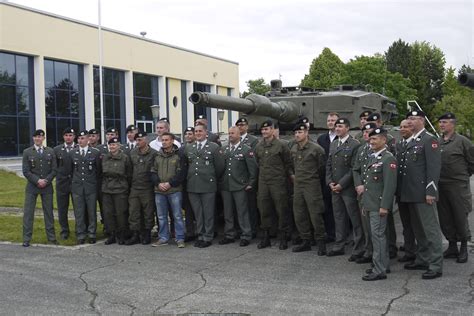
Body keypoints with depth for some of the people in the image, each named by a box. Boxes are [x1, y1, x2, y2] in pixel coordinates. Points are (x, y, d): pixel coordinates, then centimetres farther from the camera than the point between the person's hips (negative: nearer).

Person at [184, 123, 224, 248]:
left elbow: (219, 167, 1)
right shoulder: (188, 148, 12)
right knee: (197, 213, 10)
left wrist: (212, 179, 7)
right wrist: (189, 179, 11)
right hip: (192, 186, 4)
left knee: (208, 213, 1)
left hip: (208, 186, -4)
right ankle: (200, 236, 20)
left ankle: (208, 237, 10)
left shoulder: (214, 147, 0)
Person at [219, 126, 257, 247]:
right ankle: (229, 235, 21)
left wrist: (250, 184, -6)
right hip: (225, 186, 5)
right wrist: (220, 182, 5)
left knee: (242, 212, 0)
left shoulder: (246, 150, -3)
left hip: (240, 187, -4)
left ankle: (246, 236, 7)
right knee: (227, 213, 11)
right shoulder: (224, 150, 9)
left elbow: (253, 168, -3)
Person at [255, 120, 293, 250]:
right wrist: (262, 173, 12)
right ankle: (266, 237, 19)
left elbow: (288, 163, 1)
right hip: (263, 182, 4)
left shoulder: (281, 145, -4)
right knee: (264, 210, 8)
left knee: (281, 210, 0)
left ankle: (283, 238, 10)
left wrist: (291, 175, -7)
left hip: (278, 182, -4)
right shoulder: (258, 146, 9)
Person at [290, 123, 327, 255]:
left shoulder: (316, 149, -11)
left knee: (315, 215, -5)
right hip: (298, 185, 7)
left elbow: (322, 166, -1)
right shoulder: (293, 149, 8)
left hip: (312, 185, -6)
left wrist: (313, 177, 8)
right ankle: (306, 241, 20)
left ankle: (320, 242, 7)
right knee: (299, 216, 9)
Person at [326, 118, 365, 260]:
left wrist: (341, 184, -14)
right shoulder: (333, 144, 15)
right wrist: (330, 182, 3)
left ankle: (358, 249, 6)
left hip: (348, 188, -7)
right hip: (334, 188, 7)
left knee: (355, 219, -1)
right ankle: (339, 246, 23)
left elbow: (354, 168, -14)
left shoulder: (354, 145, -9)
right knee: (339, 218, 14)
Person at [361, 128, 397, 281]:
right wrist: (365, 204, 20)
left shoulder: (388, 159, -13)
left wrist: (384, 206, -22)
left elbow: (390, 185, -19)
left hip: (379, 205, -9)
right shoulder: (372, 158, 17)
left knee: (377, 235, -7)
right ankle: (383, 264, 25)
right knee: (377, 235, 15)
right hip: (371, 204, 9)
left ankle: (380, 270, -2)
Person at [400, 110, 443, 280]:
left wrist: (430, 191, -19)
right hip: (411, 194, 9)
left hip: (423, 194, -9)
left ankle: (436, 266, 1)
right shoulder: (410, 141, 17)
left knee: (431, 229, -4)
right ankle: (422, 259, 27)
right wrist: (404, 192, 11)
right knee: (418, 229, 17)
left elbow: (434, 166, -15)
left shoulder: (429, 139, -9)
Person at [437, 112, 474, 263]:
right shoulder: (437, 142, 8)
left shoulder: (462, 141, -6)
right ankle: (452, 246, 23)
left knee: (460, 217, 1)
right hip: (440, 185, 5)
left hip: (458, 186, -5)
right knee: (445, 218, 10)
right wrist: (437, 178, 10)